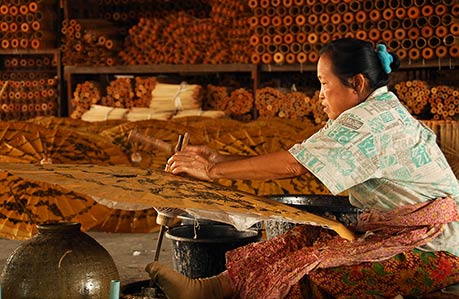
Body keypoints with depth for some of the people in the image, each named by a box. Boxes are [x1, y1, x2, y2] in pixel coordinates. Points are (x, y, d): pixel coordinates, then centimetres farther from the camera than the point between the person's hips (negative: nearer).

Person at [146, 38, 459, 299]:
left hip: (433, 252, -9)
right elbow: (298, 161, 9)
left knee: (309, 265, -18)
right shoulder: (382, 113, 13)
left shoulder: (371, 120, -19)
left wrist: (212, 171, -15)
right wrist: (222, 159, 3)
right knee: (304, 240, -7)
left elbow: (293, 164, -23)